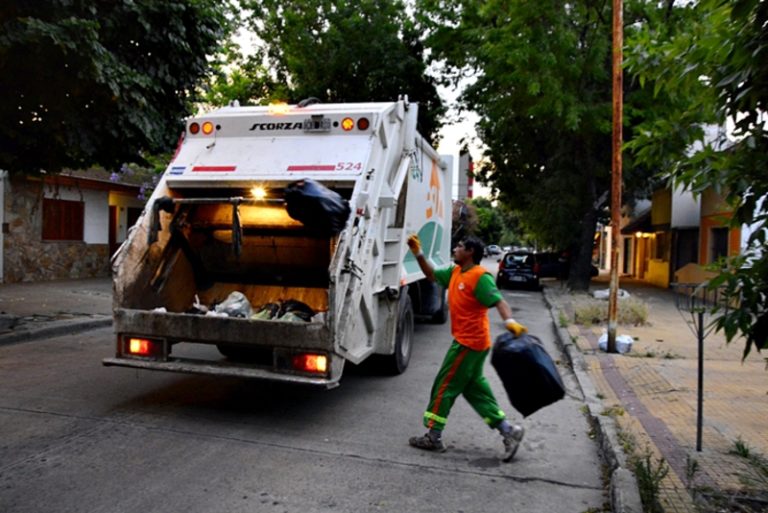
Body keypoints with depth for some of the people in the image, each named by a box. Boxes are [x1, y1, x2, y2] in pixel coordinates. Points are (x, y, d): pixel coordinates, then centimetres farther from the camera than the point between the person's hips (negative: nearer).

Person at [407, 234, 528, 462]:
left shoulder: (480, 276, -16)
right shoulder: (455, 272, 11)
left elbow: (499, 301, -24)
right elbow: (432, 275, 23)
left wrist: (510, 321, -42)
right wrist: (418, 253, 11)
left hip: (469, 342, -9)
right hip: (467, 341, 9)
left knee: (444, 386, 0)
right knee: (474, 388, 14)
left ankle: (433, 437, 13)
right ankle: (508, 430, 18)